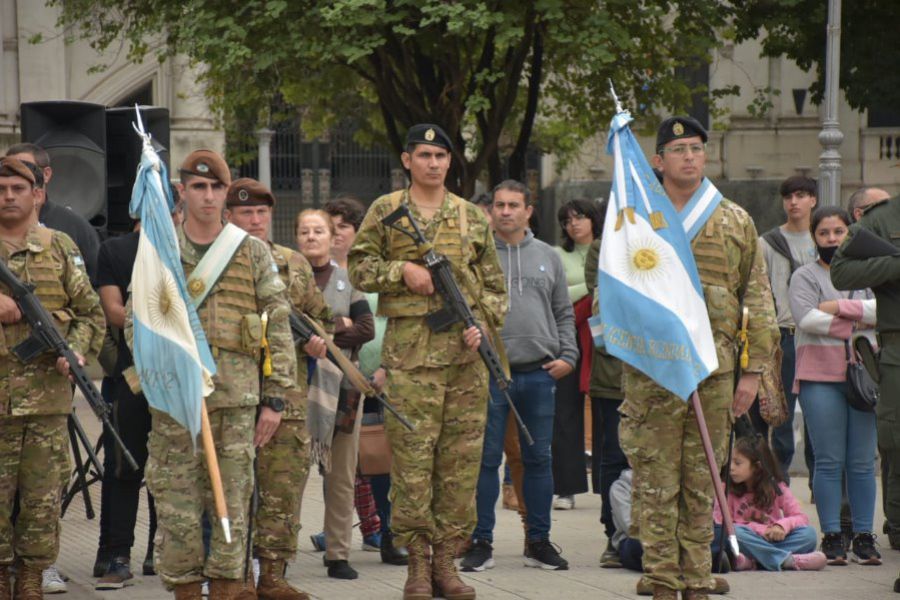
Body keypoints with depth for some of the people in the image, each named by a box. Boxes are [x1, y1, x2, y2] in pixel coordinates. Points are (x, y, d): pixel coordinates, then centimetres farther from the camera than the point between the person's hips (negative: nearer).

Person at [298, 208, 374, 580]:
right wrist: (338, 324, -9)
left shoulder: (347, 280, 12)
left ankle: (338, 553, 9)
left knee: (342, 476, 4)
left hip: (343, 385, 3)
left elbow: (367, 329, 1)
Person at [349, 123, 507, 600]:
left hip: (465, 350, 3)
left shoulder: (472, 217, 13)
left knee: (461, 459, 2)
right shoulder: (386, 211, 6)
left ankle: (446, 560, 9)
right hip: (410, 350, -3)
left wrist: (484, 324, -1)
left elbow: (494, 284, 15)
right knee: (412, 458, -5)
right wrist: (403, 270, -9)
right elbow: (358, 267, 5)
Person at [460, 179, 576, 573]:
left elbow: (564, 314, 17)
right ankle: (481, 543, 6)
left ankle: (539, 541, 16)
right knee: (486, 459, -1)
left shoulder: (547, 257, 13)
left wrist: (567, 356, 4)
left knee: (539, 459, 8)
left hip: (539, 374, 3)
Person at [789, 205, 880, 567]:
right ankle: (831, 537, 1)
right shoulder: (805, 276, 7)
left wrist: (840, 307, -11)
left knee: (862, 462, 1)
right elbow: (806, 318, -11)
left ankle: (864, 537, 5)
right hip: (820, 376, -2)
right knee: (829, 462, -3)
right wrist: (856, 325, -9)